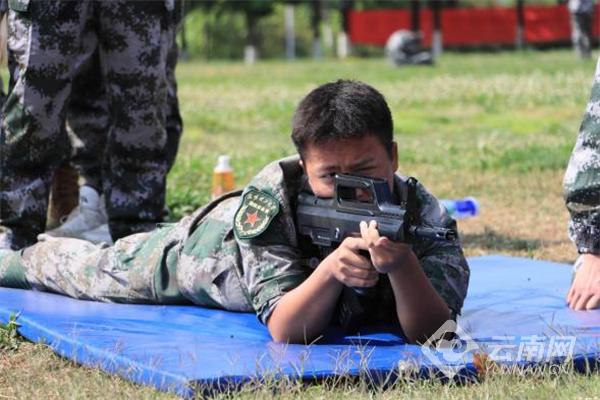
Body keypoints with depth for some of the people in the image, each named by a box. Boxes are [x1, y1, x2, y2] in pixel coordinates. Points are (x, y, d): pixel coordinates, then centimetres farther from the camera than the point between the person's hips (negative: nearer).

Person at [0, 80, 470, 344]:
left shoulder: (421, 212, -39)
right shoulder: (272, 196, -44)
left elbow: (430, 334, -47)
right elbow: (286, 330, -47)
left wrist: (401, 265, -66)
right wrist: (332, 269, -65)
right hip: (213, 241, -2)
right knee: (91, 271, 23)